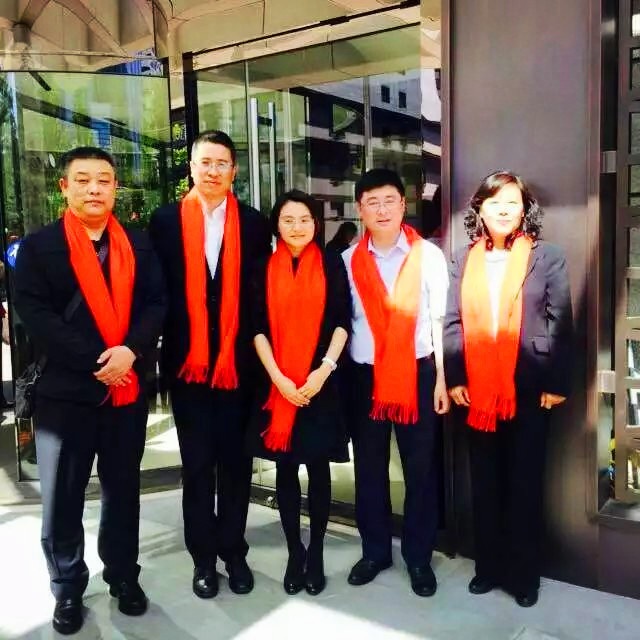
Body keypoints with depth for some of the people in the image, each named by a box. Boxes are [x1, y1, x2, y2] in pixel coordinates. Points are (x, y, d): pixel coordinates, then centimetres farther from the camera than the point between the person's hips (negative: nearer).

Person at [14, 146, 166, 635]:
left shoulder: (138, 244, 8)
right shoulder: (38, 246, 1)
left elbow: (156, 302, 1)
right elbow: (35, 314, -9)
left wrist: (130, 350, -17)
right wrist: (95, 363, -16)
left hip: (128, 388, 2)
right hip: (65, 390, -2)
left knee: (123, 489, 14)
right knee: (63, 497, 7)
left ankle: (124, 576, 32)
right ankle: (68, 589, 25)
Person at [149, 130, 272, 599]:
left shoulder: (254, 223, 4)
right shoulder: (166, 220, 3)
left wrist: (256, 351, -2)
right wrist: (169, 348, -5)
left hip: (239, 362, 0)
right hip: (186, 362, 0)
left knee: (235, 461, 10)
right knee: (197, 465, 10)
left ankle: (234, 551, 25)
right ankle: (204, 557, 23)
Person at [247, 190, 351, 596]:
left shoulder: (332, 265, 2)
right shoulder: (264, 268, 4)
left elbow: (342, 321, -2)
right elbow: (258, 328, 1)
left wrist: (324, 368, -13)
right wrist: (278, 377, -9)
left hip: (321, 382, -1)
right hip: (277, 384, 1)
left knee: (318, 467, 6)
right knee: (286, 468, 7)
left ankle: (316, 552, 20)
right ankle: (294, 552, 20)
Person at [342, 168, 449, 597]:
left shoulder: (429, 255, -2)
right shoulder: (348, 260, 1)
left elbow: (440, 319, 0)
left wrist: (442, 379, -2)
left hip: (418, 372, -1)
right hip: (364, 375, 2)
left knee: (421, 467, 8)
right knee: (369, 468, 12)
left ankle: (419, 557, 25)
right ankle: (375, 550, 29)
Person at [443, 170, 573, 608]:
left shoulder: (547, 258, 1)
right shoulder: (464, 260, 8)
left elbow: (561, 325, -2)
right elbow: (452, 323, 5)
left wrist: (557, 384, -8)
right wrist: (454, 379, -3)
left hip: (530, 390, -2)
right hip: (477, 390, 3)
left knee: (525, 483, 8)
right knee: (485, 482, 12)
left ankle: (525, 573, 23)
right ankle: (489, 566, 27)